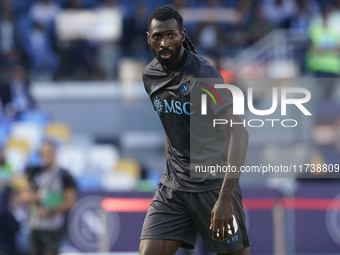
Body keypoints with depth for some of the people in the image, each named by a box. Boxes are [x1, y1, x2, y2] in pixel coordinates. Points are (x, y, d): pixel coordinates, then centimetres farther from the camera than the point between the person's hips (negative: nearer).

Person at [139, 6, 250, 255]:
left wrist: (225, 198, -31)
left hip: (214, 185, -6)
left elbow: (239, 133, -25)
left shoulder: (203, 75, -18)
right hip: (173, 186, 6)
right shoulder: (150, 75, 5)